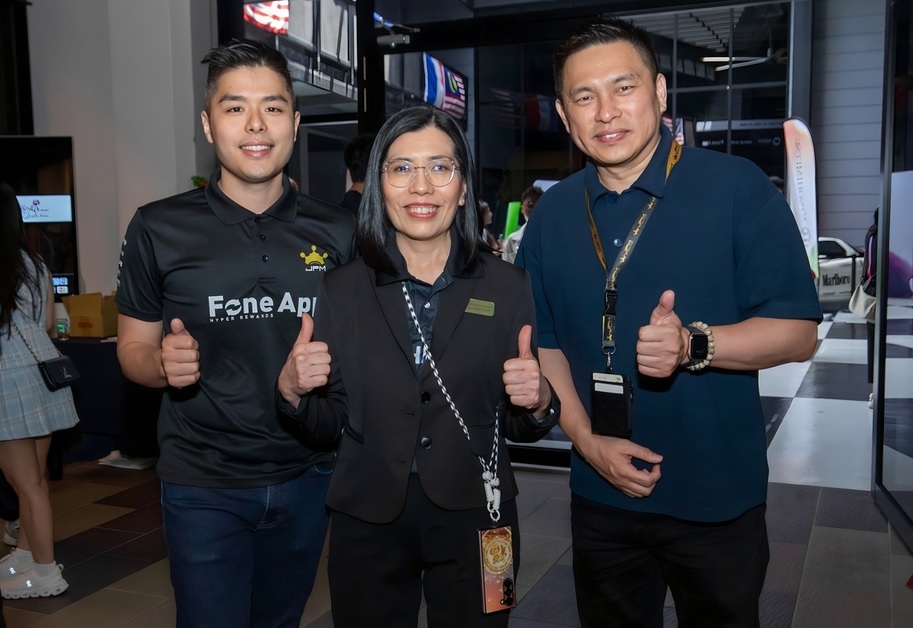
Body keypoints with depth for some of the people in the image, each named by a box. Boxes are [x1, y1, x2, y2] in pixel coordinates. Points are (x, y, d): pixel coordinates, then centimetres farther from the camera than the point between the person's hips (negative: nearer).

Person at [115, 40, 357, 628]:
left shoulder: (337, 232, -2)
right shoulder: (159, 228, -7)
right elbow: (133, 348, 1)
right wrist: (164, 363, -21)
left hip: (308, 478, 3)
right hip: (204, 485, -2)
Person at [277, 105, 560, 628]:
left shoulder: (507, 286, -3)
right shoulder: (343, 289, -2)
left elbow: (521, 427, 3)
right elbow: (328, 427, 3)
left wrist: (539, 401, -18)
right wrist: (293, 390, -16)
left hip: (473, 517, 0)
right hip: (367, 522, 1)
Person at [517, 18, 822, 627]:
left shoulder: (737, 187, -11)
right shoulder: (553, 214, 1)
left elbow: (798, 333, -10)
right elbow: (546, 343, 6)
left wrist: (693, 344, -27)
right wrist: (587, 440, -7)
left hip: (718, 499, -3)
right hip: (602, 496, 3)